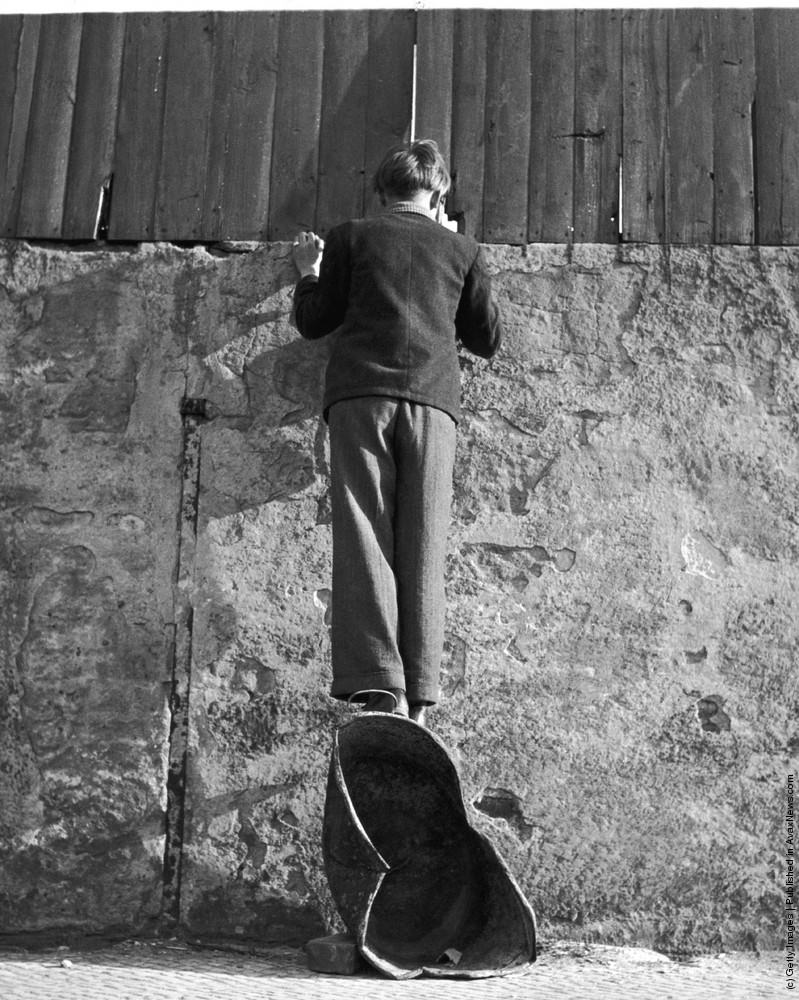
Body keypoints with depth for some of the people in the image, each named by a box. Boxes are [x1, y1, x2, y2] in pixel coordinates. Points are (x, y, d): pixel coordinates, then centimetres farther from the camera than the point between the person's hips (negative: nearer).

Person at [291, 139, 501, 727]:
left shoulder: (351, 238, 16)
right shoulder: (462, 249, 20)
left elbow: (313, 323, 15)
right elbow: (488, 340, 22)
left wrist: (309, 274, 33)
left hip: (360, 391, -1)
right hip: (433, 395, 1)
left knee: (364, 538, -8)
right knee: (423, 546, -2)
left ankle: (376, 683, -22)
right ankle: (418, 697, -9)